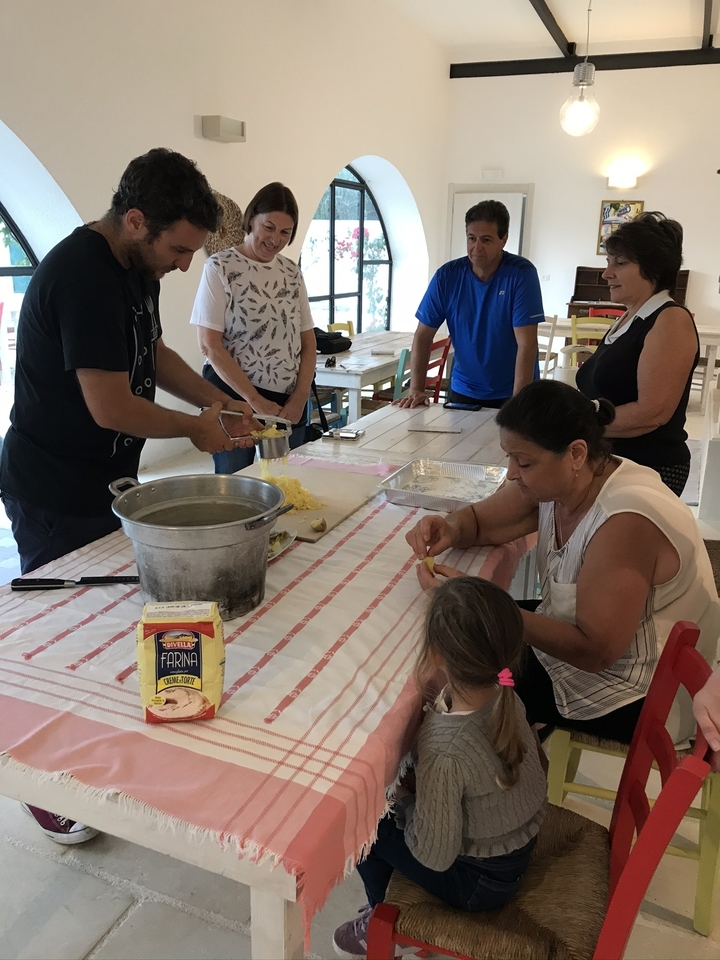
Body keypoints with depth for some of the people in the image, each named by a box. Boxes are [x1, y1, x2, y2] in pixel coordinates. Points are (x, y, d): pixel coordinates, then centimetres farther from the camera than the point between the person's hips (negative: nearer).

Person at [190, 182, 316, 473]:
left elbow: (308, 341, 11)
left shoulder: (291, 272, 9)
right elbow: (209, 345, -10)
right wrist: (255, 400, -14)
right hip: (235, 397, -4)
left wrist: (300, 398, -4)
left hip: (289, 402, 4)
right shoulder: (220, 267, -5)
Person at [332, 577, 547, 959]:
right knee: (384, 795, 17)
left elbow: (435, 856, -25)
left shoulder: (445, 751, -38)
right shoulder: (503, 696, -18)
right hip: (518, 841, 6)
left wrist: (402, 798, -10)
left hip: (481, 878, -6)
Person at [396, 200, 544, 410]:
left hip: (511, 394, -2)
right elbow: (423, 336, -4)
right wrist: (417, 390, -14)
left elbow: (526, 344, -21)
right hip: (463, 391, 3)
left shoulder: (522, 274, -15)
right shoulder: (447, 275, -8)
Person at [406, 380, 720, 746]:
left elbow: (593, 651, -31)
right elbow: (478, 519, 4)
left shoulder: (625, 522, -32)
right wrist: (450, 529, -20)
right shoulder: (556, 480, -8)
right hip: (582, 639, 8)